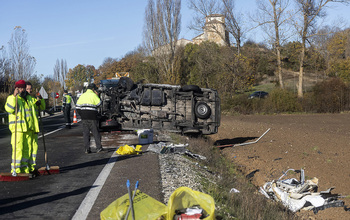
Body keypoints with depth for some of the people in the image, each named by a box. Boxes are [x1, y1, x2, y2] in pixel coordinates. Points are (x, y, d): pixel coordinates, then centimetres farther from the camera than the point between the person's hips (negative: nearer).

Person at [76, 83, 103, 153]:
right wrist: (97, 95, 6)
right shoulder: (93, 95, -3)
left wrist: (81, 115, 16)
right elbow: (99, 104, -2)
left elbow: (78, 106, 10)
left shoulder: (82, 96, 13)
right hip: (92, 116, -4)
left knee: (86, 132, 6)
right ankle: (99, 147, -1)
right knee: (95, 132, 1)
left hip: (84, 117, 4)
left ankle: (87, 148, 2)